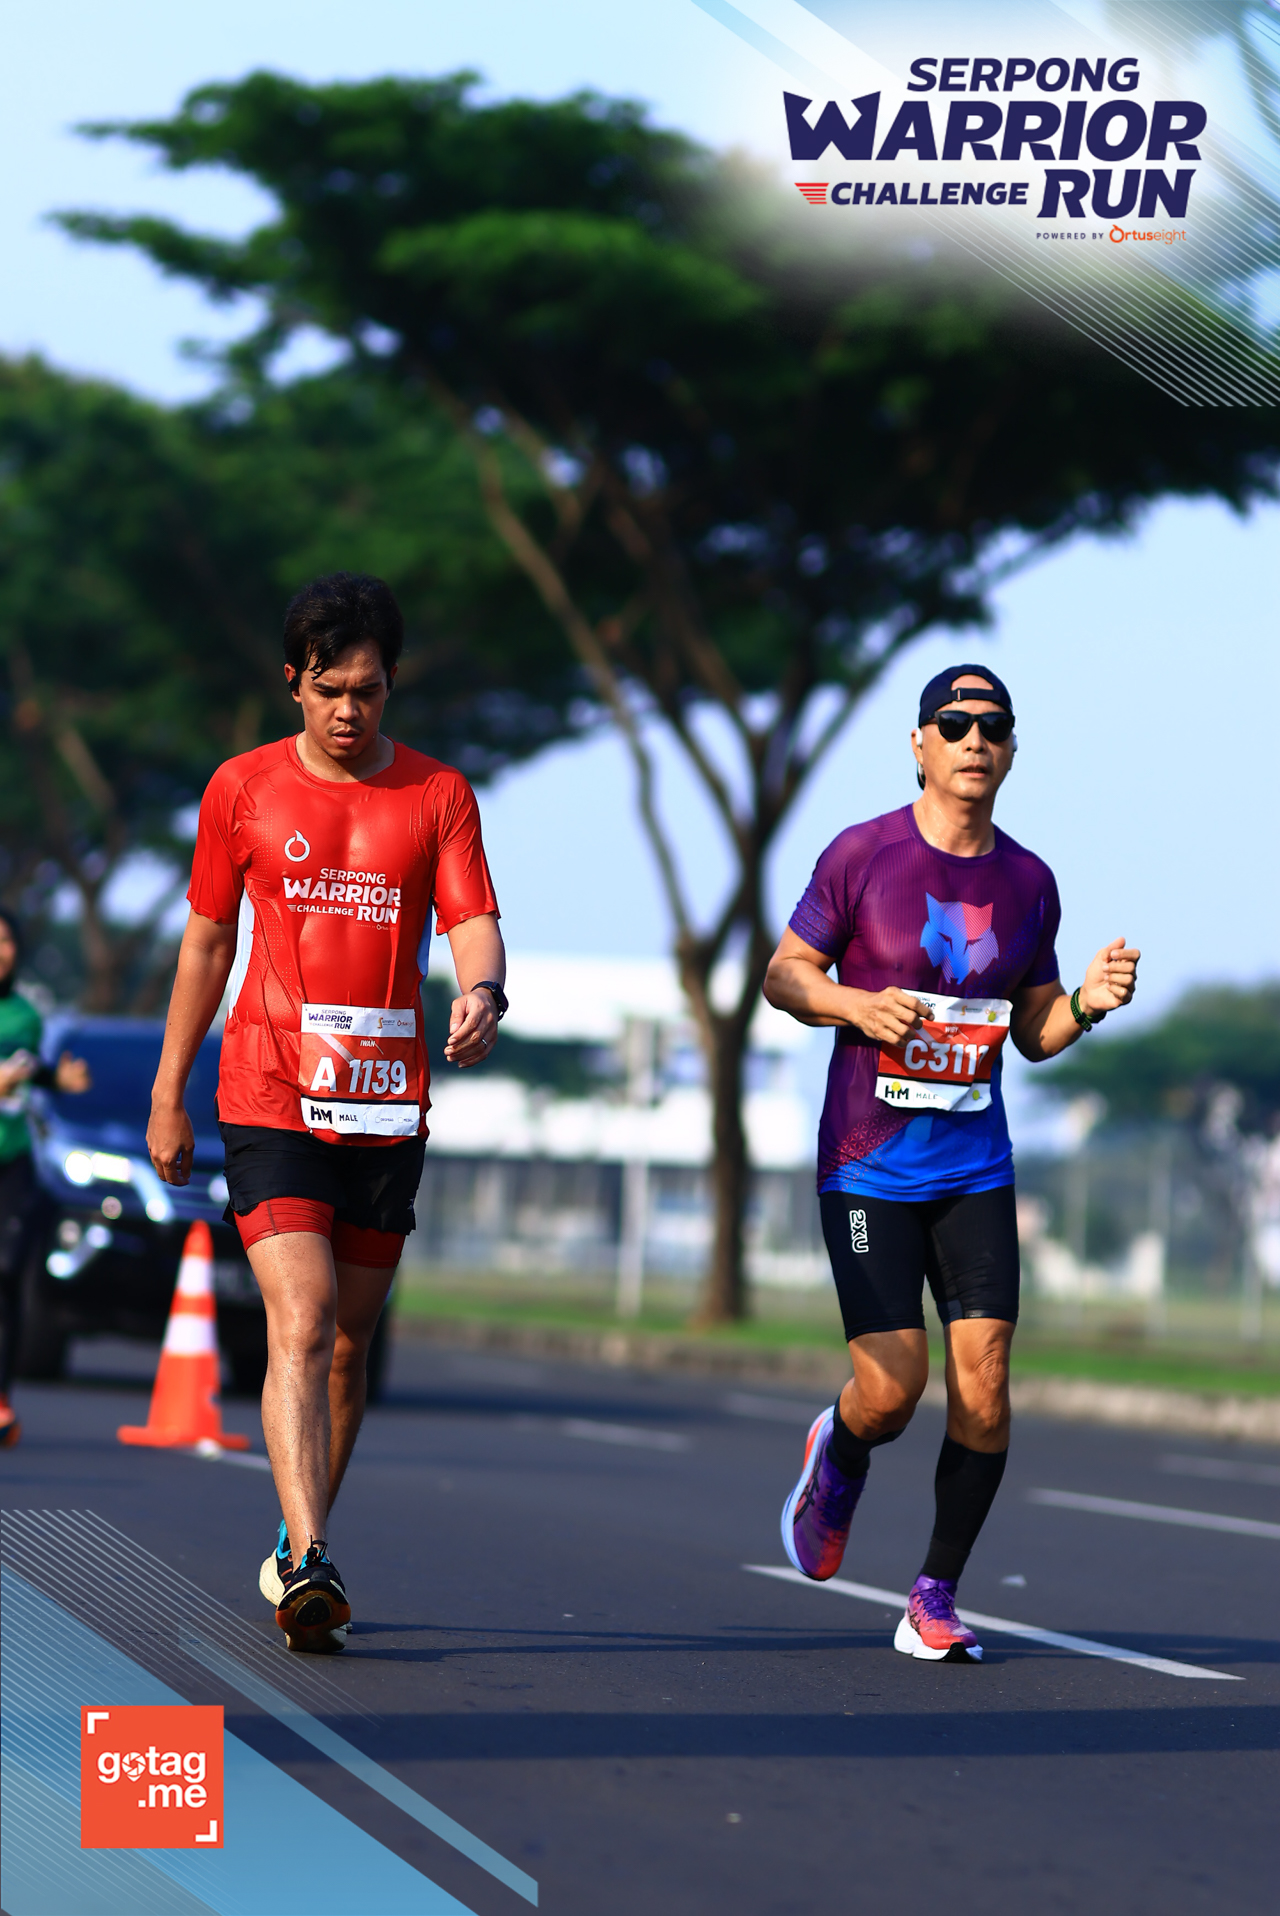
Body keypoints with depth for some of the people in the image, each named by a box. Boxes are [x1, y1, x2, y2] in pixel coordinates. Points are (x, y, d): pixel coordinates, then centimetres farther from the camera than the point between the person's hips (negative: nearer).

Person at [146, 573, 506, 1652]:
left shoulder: (439, 795, 5)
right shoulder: (243, 789, 5)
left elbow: (473, 922, -5)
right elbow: (207, 942, 12)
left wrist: (482, 993, -29)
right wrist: (167, 1098, 13)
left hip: (387, 1104, 2)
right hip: (269, 1099, -2)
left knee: (350, 1340, 12)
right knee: (300, 1326, -17)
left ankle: (298, 1551, 29)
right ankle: (309, 1568, -26)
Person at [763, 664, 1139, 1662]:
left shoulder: (1029, 883, 7)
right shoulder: (862, 855, -5)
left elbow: (1033, 1034, 14)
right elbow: (784, 973, 2)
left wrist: (1087, 1002, -7)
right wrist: (856, 1004, -17)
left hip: (976, 1167, 3)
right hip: (868, 1166, -3)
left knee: (984, 1383, -7)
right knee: (893, 1387, -10)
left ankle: (936, 1597, 8)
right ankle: (837, 1458, 28)